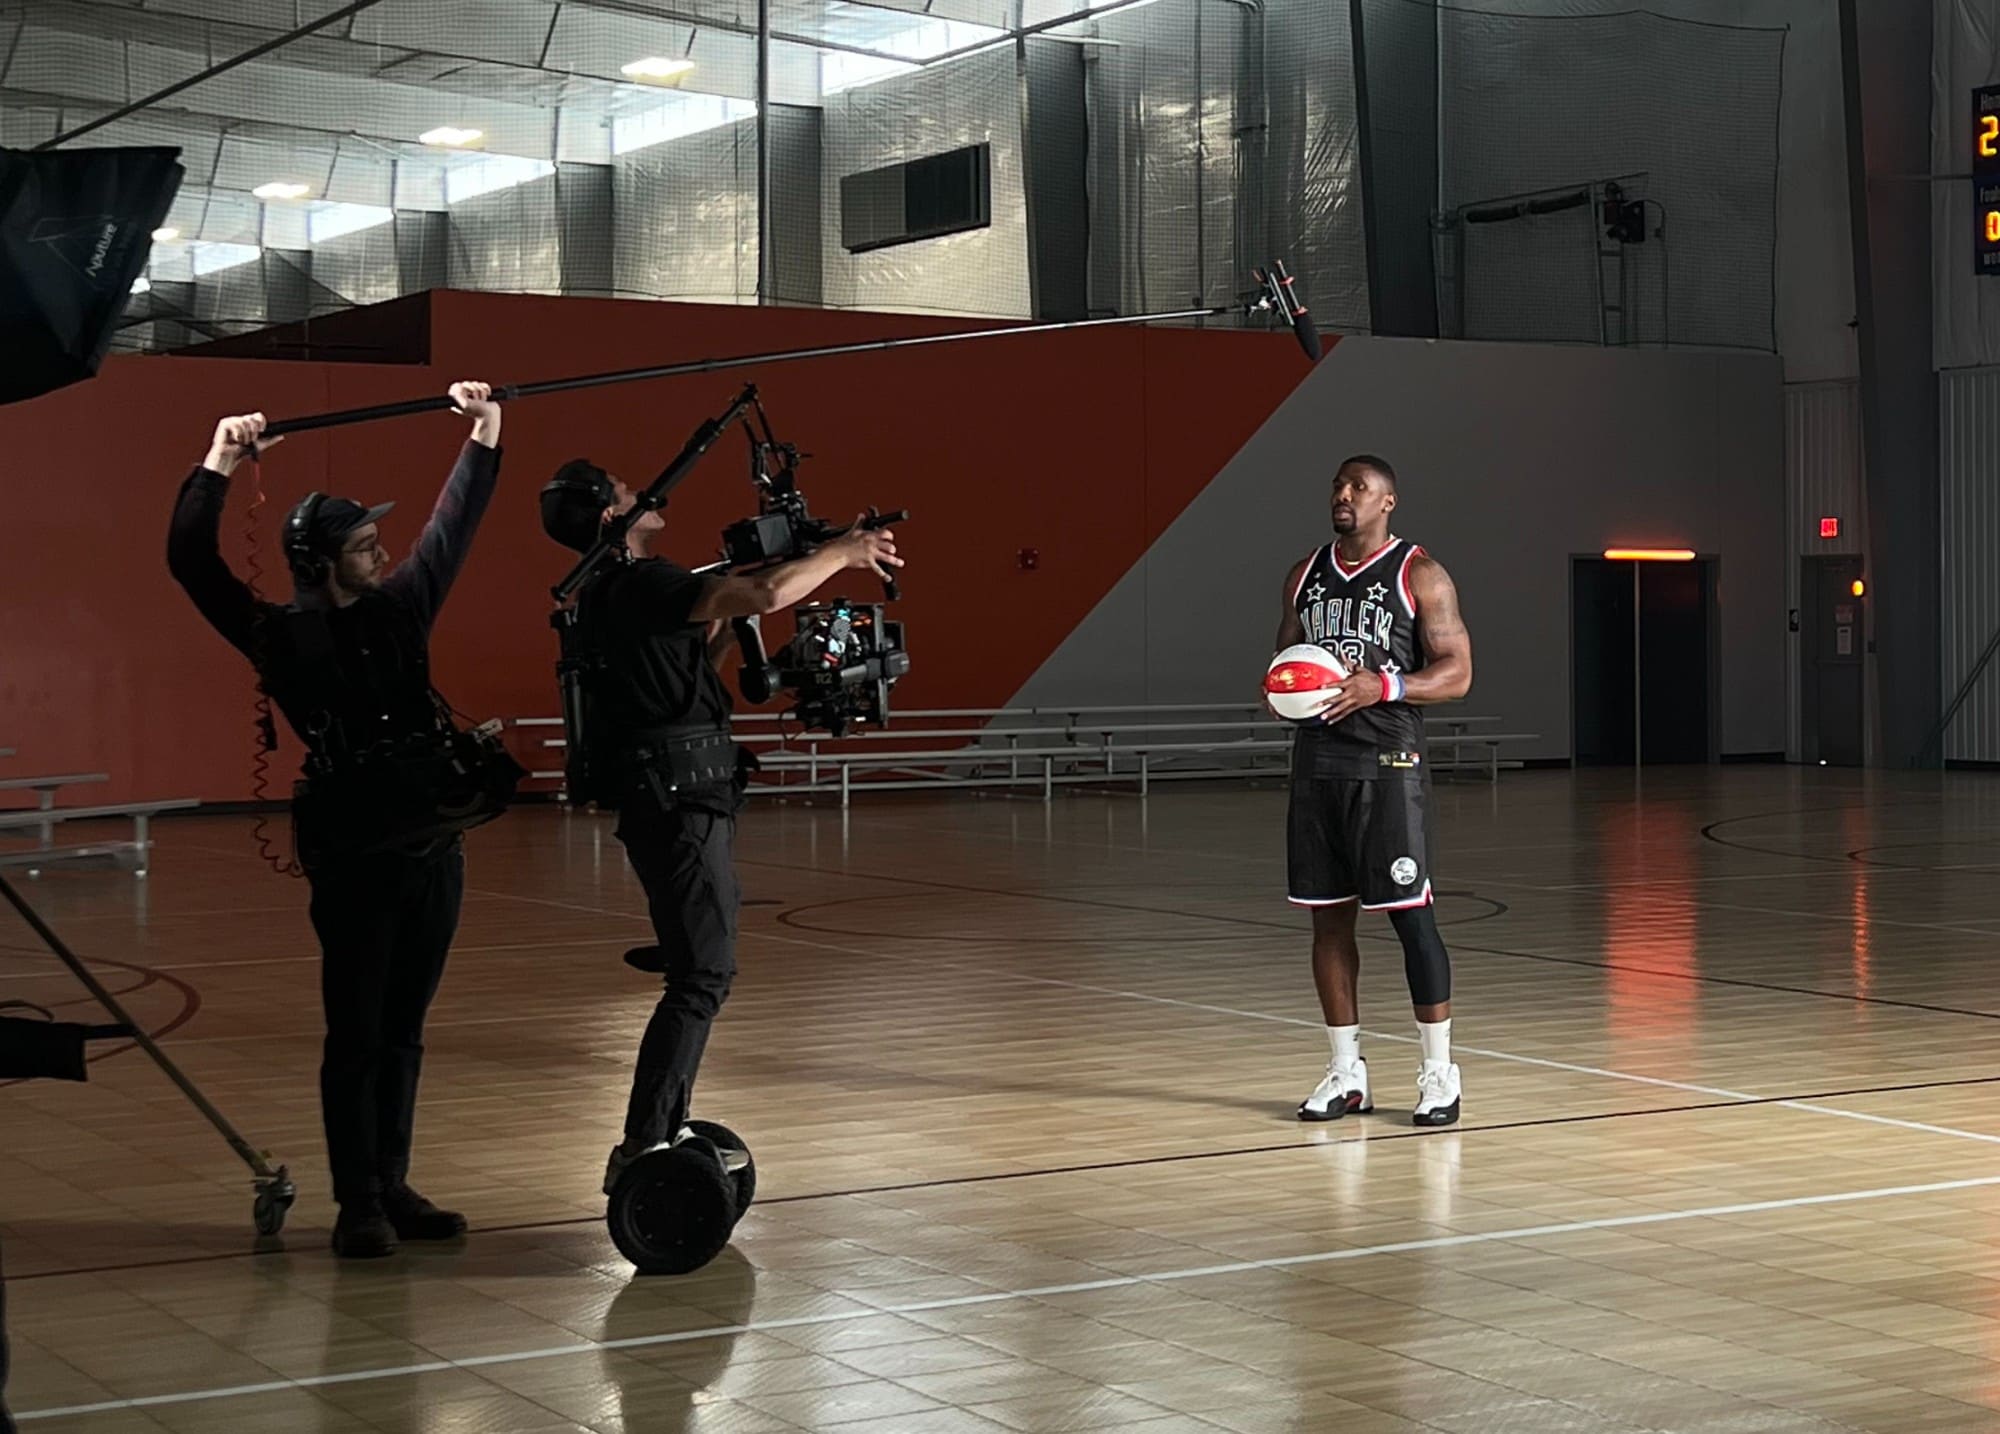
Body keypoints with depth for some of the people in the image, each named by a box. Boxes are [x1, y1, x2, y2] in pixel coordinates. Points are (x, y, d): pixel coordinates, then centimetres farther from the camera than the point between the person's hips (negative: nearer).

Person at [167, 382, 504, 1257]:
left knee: (403, 1033, 11)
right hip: (355, 860, -5)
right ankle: (358, 1207, 4)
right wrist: (217, 469, -19)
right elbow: (191, 562, -11)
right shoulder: (282, 635, -3)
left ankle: (394, 1191, 17)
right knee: (356, 1037, -2)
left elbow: (453, 528, 21)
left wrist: (483, 438, 20)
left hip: (433, 849, 5)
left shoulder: (402, 608, 11)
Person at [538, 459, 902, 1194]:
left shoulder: (613, 593, 16)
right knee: (703, 976, -11)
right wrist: (844, 551, -12)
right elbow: (768, 595, -26)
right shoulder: (642, 584, -16)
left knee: (699, 969, 18)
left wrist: (730, 619, 15)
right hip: (679, 803, -10)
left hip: (674, 802, 10)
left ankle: (666, 1133, 24)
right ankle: (640, 1153, -14)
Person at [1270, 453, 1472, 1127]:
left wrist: (1383, 685, -22)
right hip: (1317, 762, 5)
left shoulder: (1419, 574, -3)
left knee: (1410, 914, -6)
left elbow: (1457, 672, -7)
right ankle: (1346, 1072, 15)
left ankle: (1438, 1072, 3)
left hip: (1387, 766, -5)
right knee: (1328, 916, 7)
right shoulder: (1305, 574, 13)